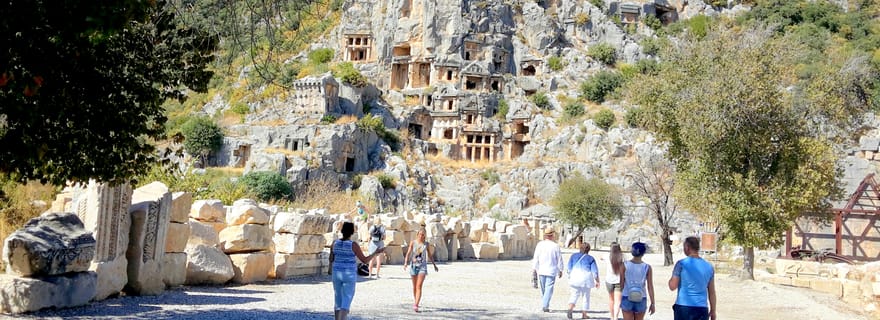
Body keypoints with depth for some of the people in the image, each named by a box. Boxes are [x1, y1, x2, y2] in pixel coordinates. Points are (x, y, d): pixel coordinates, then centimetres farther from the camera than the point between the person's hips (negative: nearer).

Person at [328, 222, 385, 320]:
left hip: (337, 274, 4)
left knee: (338, 300, 18)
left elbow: (331, 259, 11)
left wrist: (330, 269, 31)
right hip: (349, 275, -4)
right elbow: (364, 260, -10)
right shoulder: (353, 245, -15)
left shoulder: (335, 243, -3)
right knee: (346, 302, -3)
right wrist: (376, 252, 1)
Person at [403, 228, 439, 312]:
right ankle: (416, 302, 31)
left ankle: (416, 305, -19)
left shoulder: (426, 244, 4)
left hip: (422, 266, -1)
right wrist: (405, 263, -21)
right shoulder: (413, 243, 0)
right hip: (413, 265, 1)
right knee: (414, 286, 12)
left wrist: (434, 265, 22)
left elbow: (430, 255, 16)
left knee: (419, 286, -13)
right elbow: (408, 253, -6)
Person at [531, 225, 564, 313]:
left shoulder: (540, 244, -4)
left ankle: (543, 305, 22)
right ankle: (545, 306, -12)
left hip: (541, 270, 3)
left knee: (543, 289, 15)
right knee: (549, 289, -1)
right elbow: (559, 260, -1)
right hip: (551, 271, -2)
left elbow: (535, 258, -2)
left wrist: (534, 269, 5)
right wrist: (560, 270, 11)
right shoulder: (556, 246, -7)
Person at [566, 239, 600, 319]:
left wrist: (569, 276, 17)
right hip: (586, 277, -2)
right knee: (586, 296, 11)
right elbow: (595, 271, -1)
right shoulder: (590, 258, 1)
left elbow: (569, 267, 7)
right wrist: (597, 281, 5)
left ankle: (570, 308, -17)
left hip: (575, 277, 2)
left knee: (574, 294, 8)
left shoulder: (574, 256, 7)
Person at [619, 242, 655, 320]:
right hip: (641, 300, 1)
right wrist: (652, 303, 3)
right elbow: (650, 287, -4)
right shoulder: (647, 267, -4)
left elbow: (621, 283, -1)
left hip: (627, 299, -1)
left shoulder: (625, 265, -5)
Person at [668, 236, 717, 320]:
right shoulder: (708, 266, 6)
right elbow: (711, 292, 10)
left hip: (683, 307, -3)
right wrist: (713, 311, 17)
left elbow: (672, 286, -6)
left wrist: (671, 279, 15)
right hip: (702, 309, 3)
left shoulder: (681, 264, -6)